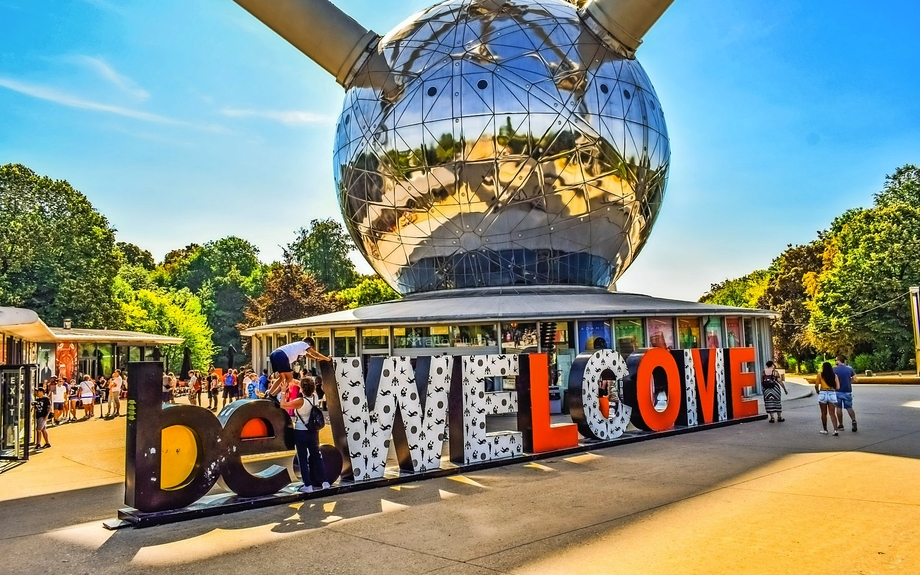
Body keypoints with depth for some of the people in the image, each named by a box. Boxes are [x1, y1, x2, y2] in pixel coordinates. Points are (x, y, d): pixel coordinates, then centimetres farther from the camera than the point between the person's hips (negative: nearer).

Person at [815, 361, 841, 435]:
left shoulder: (820, 375, -3)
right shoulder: (834, 375, 4)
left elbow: (816, 386, -6)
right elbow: (838, 387, 1)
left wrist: (818, 391, 14)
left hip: (823, 394, -2)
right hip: (832, 394, 2)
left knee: (824, 413, 11)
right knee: (832, 413, 3)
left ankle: (825, 429, 19)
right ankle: (835, 430, -8)